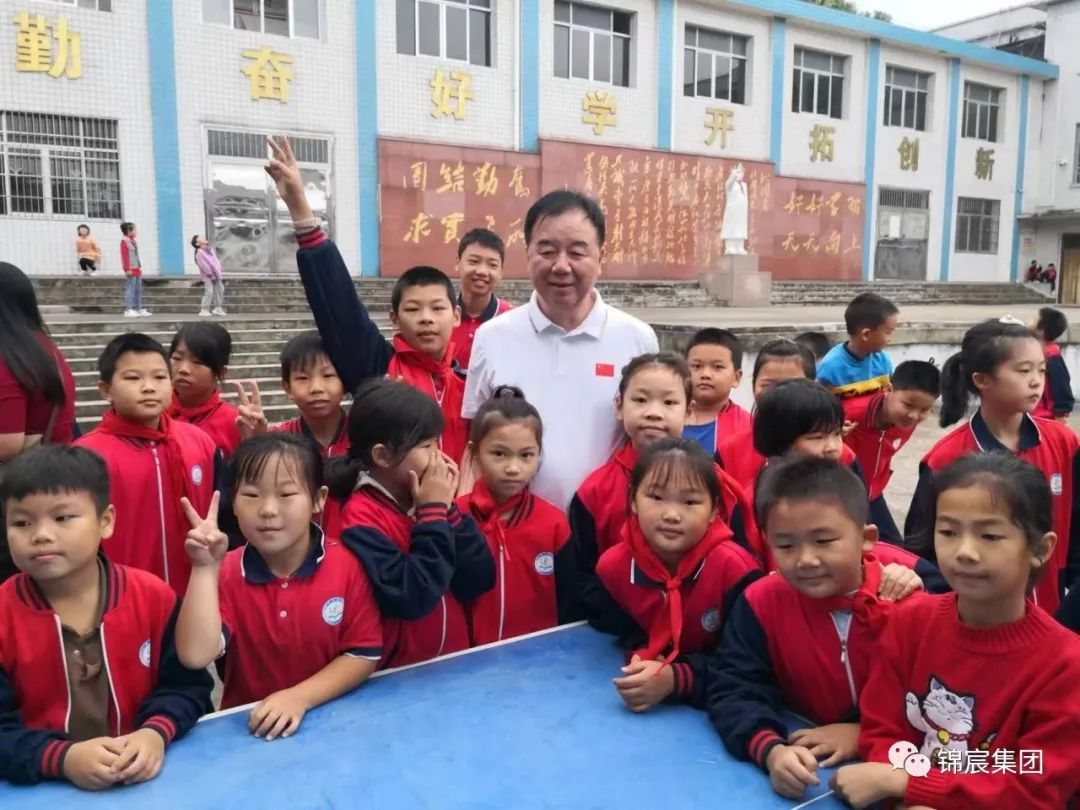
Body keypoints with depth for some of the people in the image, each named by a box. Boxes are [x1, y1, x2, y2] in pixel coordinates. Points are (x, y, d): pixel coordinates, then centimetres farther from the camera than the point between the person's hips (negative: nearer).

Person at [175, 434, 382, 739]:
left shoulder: (349, 566, -8)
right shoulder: (226, 573, -4)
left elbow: (364, 654, -7)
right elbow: (196, 655, -16)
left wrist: (299, 698, -17)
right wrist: (205, 568, -20)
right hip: (249, 725, 0)